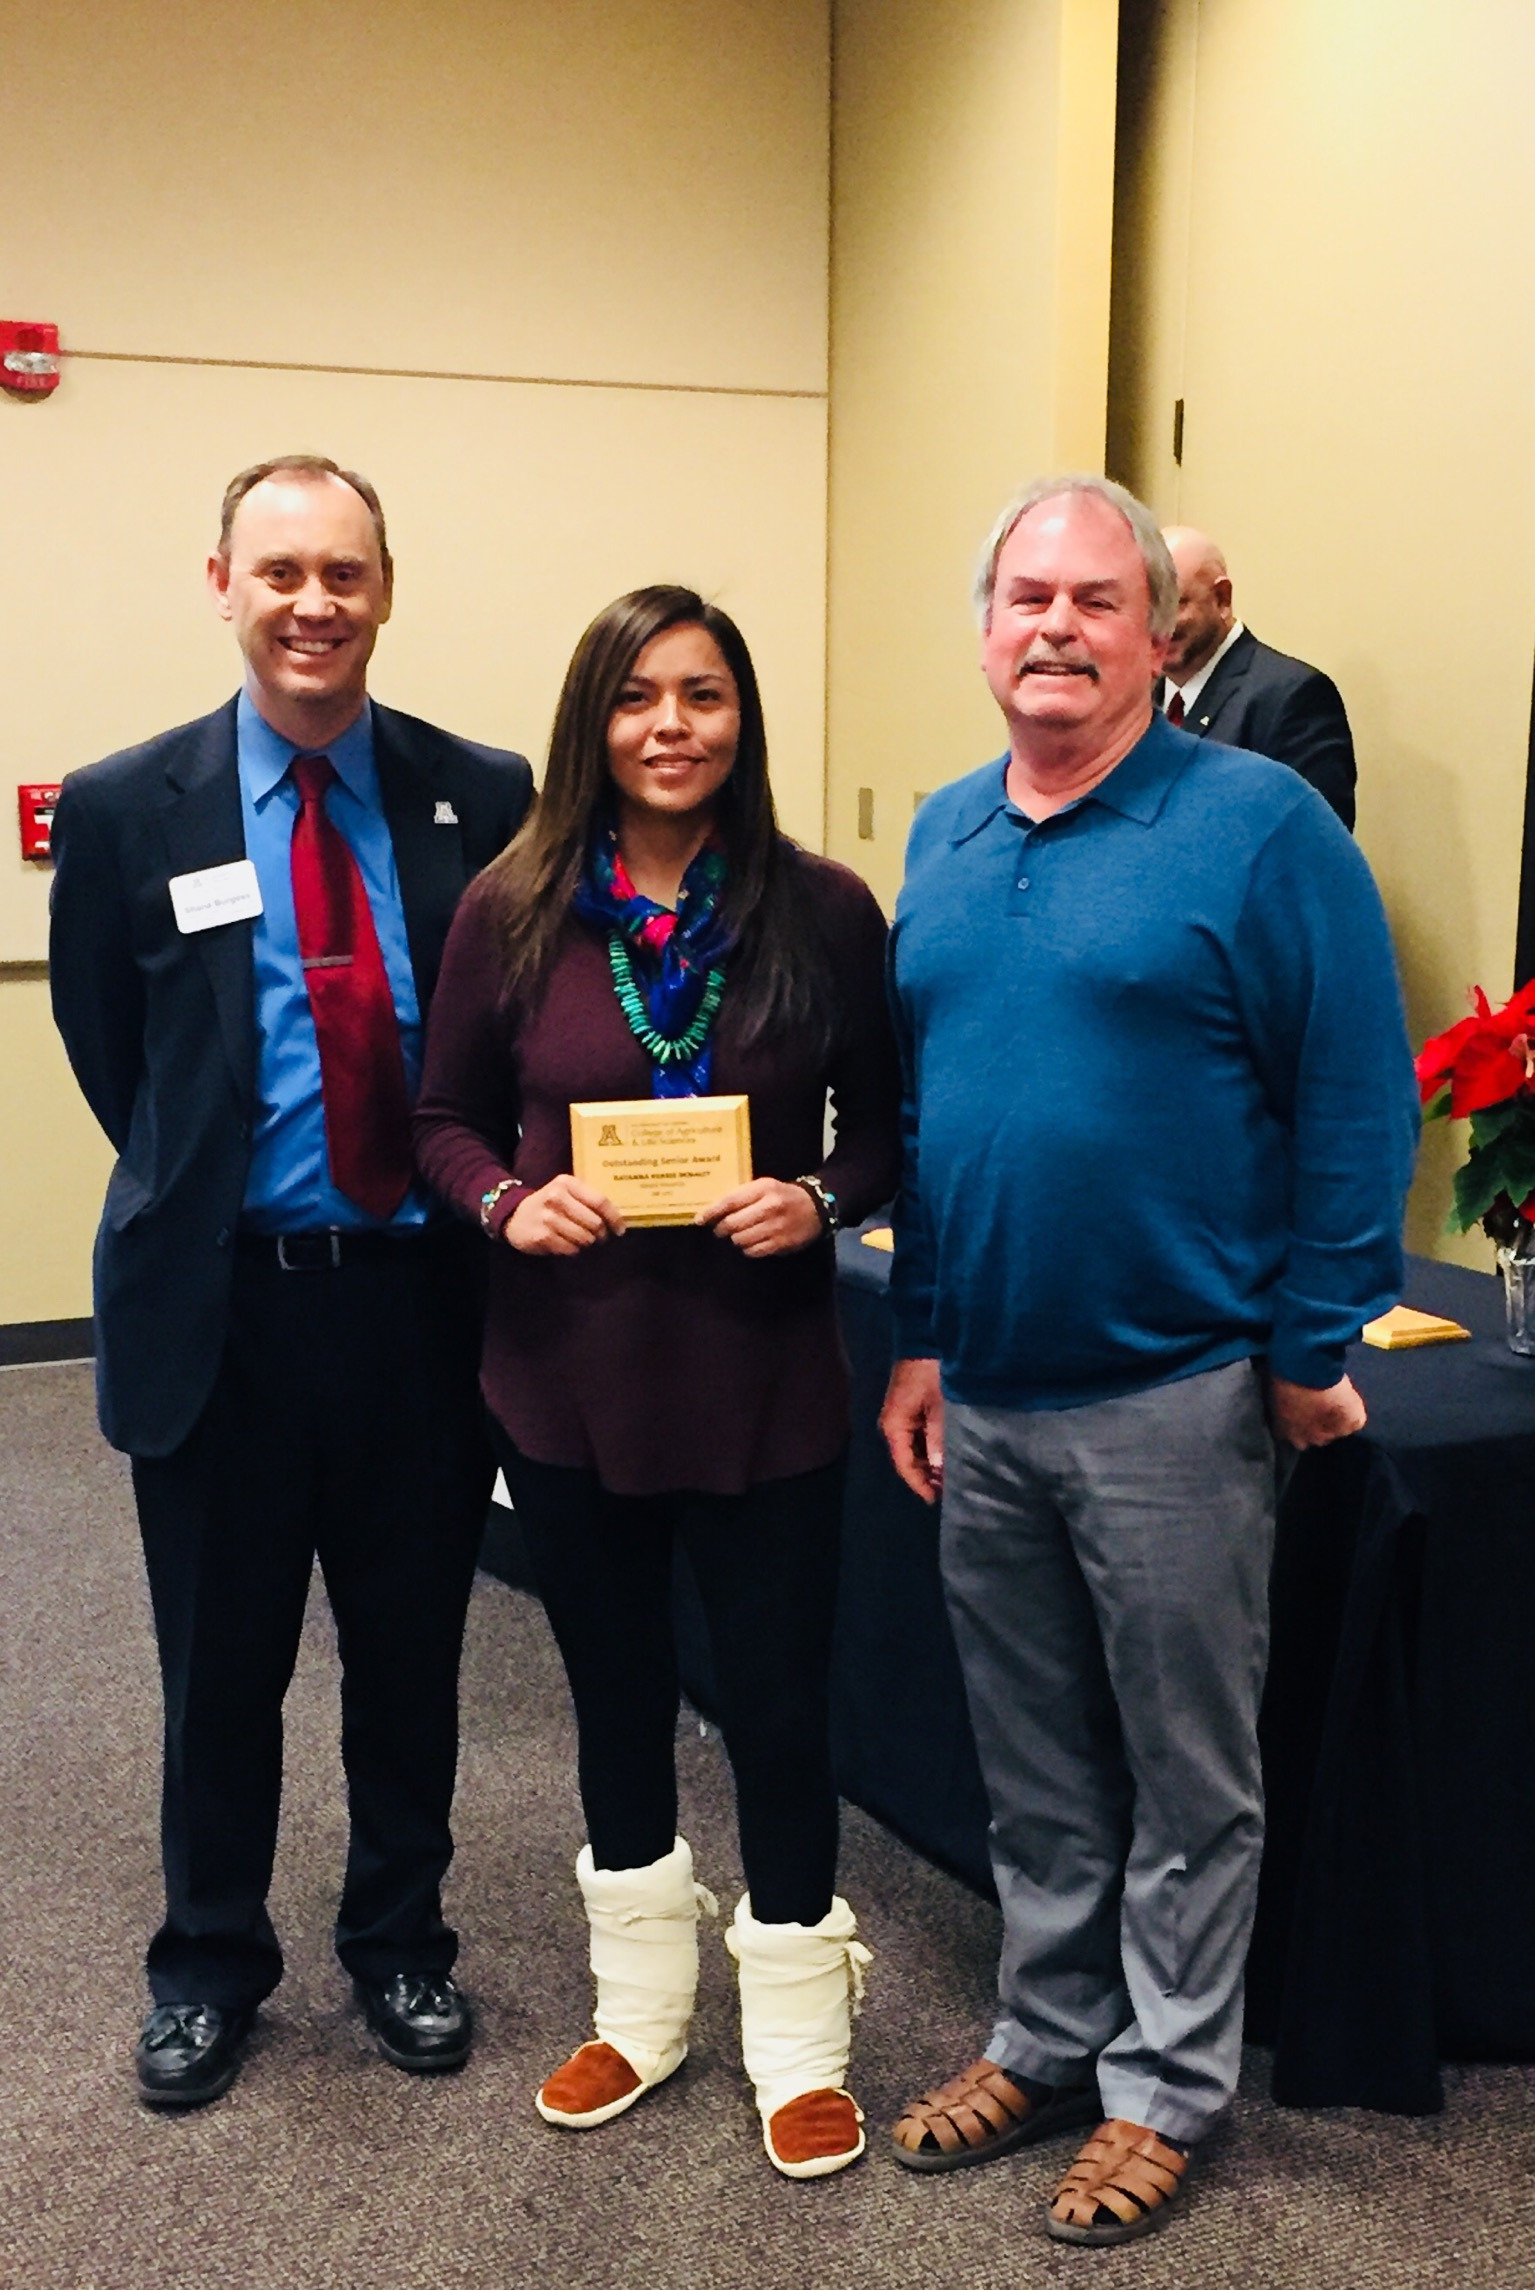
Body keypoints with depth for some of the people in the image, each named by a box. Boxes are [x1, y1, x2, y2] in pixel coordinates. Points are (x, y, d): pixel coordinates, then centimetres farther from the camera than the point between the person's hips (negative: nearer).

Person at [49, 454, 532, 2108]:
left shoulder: (485, 796, -2)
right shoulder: (126, 809, -3)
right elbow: (102, 1044, 7)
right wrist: (203, 1193, 8)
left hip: (424, 1295, 1)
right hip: (219, 1305, 0)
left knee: (411, 1655, 15)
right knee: (220, 1669, 14)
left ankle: (399, 1944, 37)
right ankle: (209, 1966, 37)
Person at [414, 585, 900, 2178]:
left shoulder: (822, 908, -5)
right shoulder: (514, 908, -3)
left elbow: (885, 1122, 2)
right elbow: (448, 1117, 5)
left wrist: (821, 1198, -17)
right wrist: (510, 1200, -14)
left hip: (764, 1379, -1)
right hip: (569, 1375, 2)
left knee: (776, 1701, 7)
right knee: (616, 1689, 18)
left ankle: (797, 2042, 32)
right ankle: (641, 2011, 41)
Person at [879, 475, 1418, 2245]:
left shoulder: (1257, 824, -10)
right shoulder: (943, 837, 9)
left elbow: (1357, 1103, -11)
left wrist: (1313, 1348, -11)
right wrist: (920, 1336, 9)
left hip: (1171, 1397, -5)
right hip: (982, 1397, 6)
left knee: (1185, 1773, 11)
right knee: (1030, 1765, 19)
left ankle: (1163, 2086, 30)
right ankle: (1049, 2040, 38)